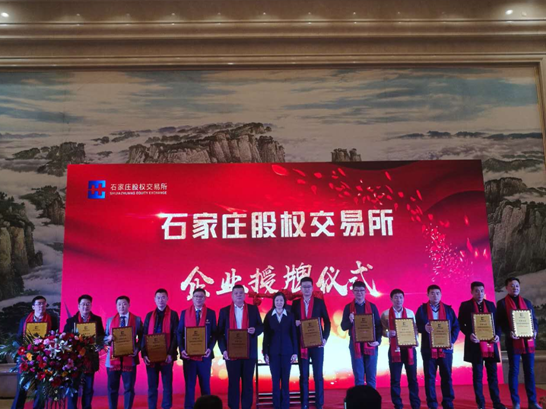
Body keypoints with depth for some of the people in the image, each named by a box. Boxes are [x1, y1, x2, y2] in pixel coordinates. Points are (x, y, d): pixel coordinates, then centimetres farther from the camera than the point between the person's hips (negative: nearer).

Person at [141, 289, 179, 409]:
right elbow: (144, 335, 5)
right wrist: (144, 354, -6)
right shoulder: (149, 315, 10)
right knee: (152, 386, 7)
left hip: (166, 356, -2)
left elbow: (176, 335, -3)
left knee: (167, 385, 5)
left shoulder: (173, 314, 2)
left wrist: (171, 353, -13)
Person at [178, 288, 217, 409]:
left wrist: (210, 348, -13)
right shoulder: (184, 313, 6)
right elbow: (180, 333, 4)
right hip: (188, 355, 0)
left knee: (205, 385, 7)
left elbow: (214, 333, 2)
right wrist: (182, 349, -9)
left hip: (204, 355, 0)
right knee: (189, 385, 6)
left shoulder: (211, 313, 4)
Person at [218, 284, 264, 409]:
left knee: (248, 382, 6)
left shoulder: (253, 309, 6)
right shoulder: (224, 311, 4)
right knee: (233, 383, 5)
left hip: (249, 352, 1)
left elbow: (261, 327, 8)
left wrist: (255, 330, -15)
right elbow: (220, 333, 3)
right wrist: (224, 350, -8)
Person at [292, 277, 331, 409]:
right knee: (303, 376, 6)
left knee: (318, 375, 2)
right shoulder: (295, 303, 7)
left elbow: (327, 322, 3)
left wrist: (325, 338, -8)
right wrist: (295, 323, -14)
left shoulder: (320, 302, 3)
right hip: (301, 344, 1)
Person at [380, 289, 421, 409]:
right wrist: (388, 333, -20)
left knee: (412, 378, 6)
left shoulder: (410, 312, 8)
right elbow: (382, 331, 0)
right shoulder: (385, 314, 2)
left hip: (409, 348, 2)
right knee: (395, 379, 3)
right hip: (394, 349, -1)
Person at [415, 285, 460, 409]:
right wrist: (424, 328, -24)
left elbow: (456, 326, 6)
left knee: (446, 376, 6)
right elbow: (417, 326, -2)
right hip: (428, 348, -1)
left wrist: (452, 341, -8)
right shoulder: (422, 309, 3)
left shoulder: (448, 309, 7)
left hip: (445, 348, 1)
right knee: (429, 377, 2)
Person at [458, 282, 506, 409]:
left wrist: (497, 335, -8)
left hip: (490, 344, 3)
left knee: (493, 374, 8)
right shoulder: (465, 305, 1)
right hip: (475, 344, -3)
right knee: (477, 374, 3)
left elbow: (497, 322, 10)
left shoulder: (491, 304, 11)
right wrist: (469, 334, -19)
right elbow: (461, 324, -2)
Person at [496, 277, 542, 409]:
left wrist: (535, 331, -7)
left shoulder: (527, 302, 14)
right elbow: (500, 322, -3)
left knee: (530, 371, 6)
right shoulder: (502, 303, 2)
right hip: (513, 342, -3)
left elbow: (534, 320, 12)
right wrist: (509, 333, -20)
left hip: (528, 341, 4)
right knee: (514, 371, 1)